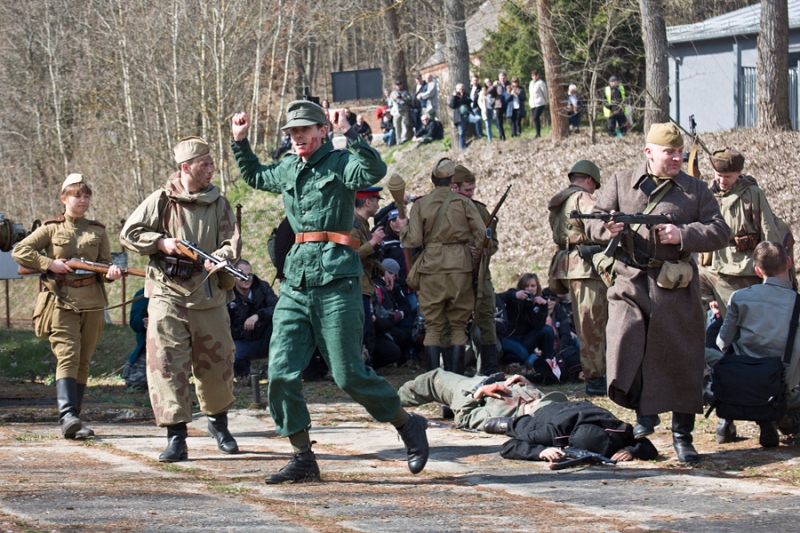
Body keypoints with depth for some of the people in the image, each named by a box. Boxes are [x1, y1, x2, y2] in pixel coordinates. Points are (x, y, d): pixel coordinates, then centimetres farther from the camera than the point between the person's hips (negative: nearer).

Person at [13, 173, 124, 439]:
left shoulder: (98, 231, 13)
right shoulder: (51, 228, 6)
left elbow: (105, 263, 10)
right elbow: (19, 251, 2)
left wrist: (111, 272, -14)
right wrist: (49, 264, -9)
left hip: (92, 304, 3)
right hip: (61, 302, -3)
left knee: (83, 361, 5)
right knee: (67, 356, -17)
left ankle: (73, 420, 11)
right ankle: (67, 415, -28)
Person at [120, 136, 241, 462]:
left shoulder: (219, 204, 6)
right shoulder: (161, 201, 1)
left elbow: (231, 242, -1)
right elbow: (129, 234, 3)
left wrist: (219, 260, -22)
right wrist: (162, 243, -11)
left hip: (208, 294, 2)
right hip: (168, 293, -2)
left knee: (216, 363, 10)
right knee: (166, 363, -10)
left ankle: (218, 423, 36)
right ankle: (176, 438, -8)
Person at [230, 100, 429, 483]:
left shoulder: (340, 163, -4)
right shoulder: (287, 171, 16)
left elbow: (375, 170, -26)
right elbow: (254, 176, 38)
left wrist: (348, 133, -32)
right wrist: (240, 142, 27)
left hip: (335, 282, -6)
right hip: (295, 284, 6)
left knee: (348, 375, -5)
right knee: (281, 373, -3)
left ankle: (409, 426, 16)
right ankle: (303, 458, 7)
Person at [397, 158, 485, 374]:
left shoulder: (420, 205, 0)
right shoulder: (464, 202, 1)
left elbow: (413, 241, -4)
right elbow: (481, 236, -1)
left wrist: (403, 227, 15)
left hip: (431, 267, 0)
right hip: (460, 266, 0)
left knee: (432, 326, 4)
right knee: (458, 325, 7)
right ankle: (456, 374, 3)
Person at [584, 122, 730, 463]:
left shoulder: (696, 190, 9)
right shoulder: (620, 183, 10)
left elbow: (719, 232, 3)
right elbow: (592, 222, 9)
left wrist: (682, 234, -13)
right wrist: (606, 229, -15)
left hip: (676, 288, 0)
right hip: (630, 284, 0)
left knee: (680, 361, 1)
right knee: (623, 343, -17)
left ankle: (682, 436, 13)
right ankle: (644, 411, 6)